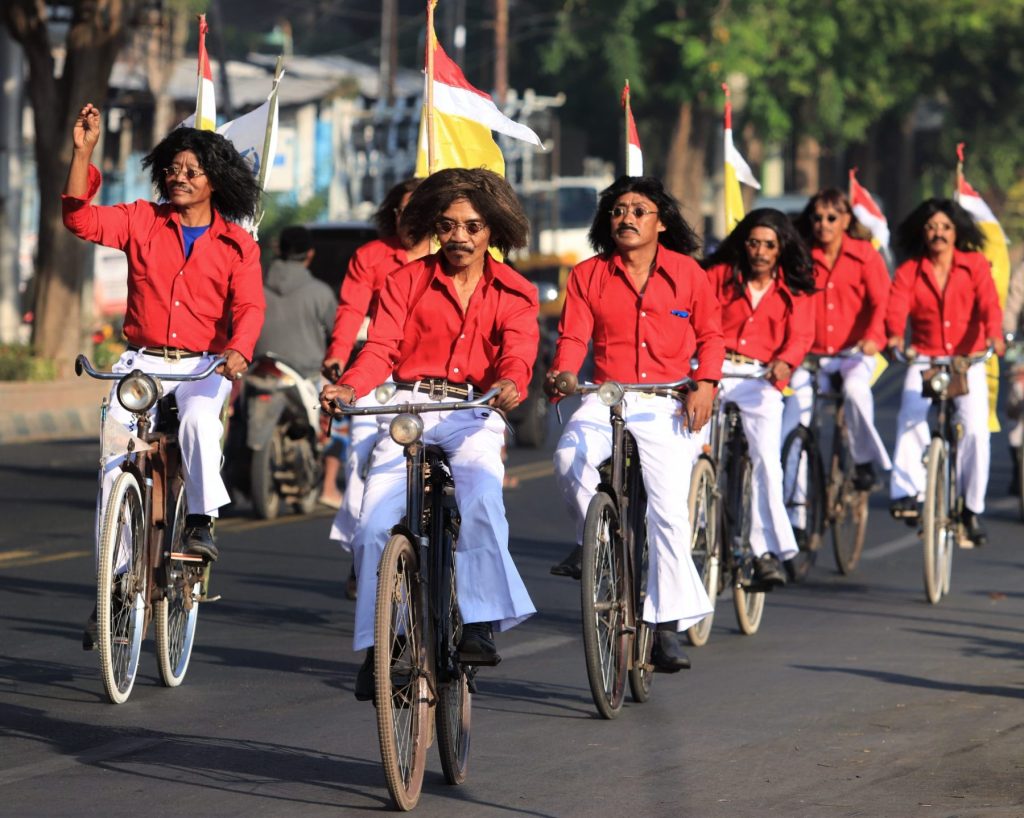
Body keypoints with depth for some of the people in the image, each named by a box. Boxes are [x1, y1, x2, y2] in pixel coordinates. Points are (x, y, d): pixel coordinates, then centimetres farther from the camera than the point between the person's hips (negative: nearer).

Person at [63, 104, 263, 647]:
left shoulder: (236, 244, 3)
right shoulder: (142, 222, 6)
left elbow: (248, 306, -7)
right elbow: (80, 219, -6)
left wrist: (238, 351, -27)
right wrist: (83, 152, -15)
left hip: (203, 365, -1)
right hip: (141, 360, 1)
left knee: (199, 418, -36)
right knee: (115, 462, -13)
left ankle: (201, 520, -21)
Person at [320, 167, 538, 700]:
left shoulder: (513, 294, 7)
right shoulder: (406, 282, 8)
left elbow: (517, 355, -9)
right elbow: (380, 349, -3)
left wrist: (509, 386, -34)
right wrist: (347, 387, -25)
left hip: (474, 416, -1)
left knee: (480, 499, -32)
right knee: (376, 525, -15)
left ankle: (479, 624, -30)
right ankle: (378, 646, -3)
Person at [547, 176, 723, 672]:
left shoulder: (686, 273, 8)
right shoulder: (588, 276, 7)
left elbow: (710, 334, 13)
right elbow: (573, 337, 1)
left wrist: (706, 384, -3)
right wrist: (563, 373, -20)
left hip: (667, 406, 0)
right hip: (606, 399, 1)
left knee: (668, 510, -10)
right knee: (570, 458, -31)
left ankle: (666, 626, -2)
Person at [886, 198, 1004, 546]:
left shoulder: (975, 265, 1)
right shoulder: (908, 272, 2)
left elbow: (989, 303, -14)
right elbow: (896, 308, -14)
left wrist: (994, 335, -34)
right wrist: (894, 336, -37)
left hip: (968, 360, 0)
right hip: (924, 359, 0)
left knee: (976, 427, -15)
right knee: (911, 415, -26)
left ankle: (972, 510, -2)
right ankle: (906, 492, -27)